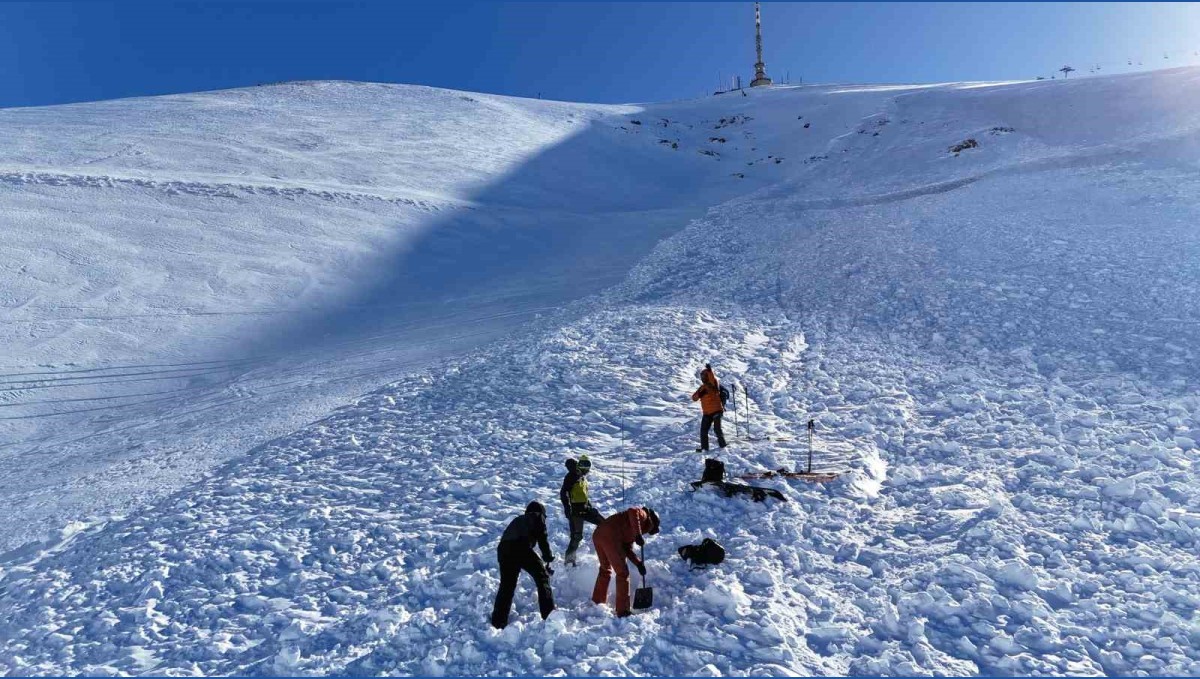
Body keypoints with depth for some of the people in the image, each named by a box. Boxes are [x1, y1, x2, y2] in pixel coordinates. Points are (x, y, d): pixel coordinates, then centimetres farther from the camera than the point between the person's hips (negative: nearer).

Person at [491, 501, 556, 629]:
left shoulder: (517, 520, 40)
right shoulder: (538, 517, 25)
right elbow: (542, 538, 12)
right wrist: (548, 557, 22)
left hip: (503, 549, 5)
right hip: (521, 548, -5)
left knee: (506, 585, 18)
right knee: (542, 576, 10)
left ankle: (498, 621, 16)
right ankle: (549, 614, 5)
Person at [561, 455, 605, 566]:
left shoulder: (583, 477, 17)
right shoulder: (572, 476, -10)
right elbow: (564, 493, -18)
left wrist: (590, 506, 24)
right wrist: (567, 507, -25)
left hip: (585, 508, 9)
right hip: (575, 510, -9)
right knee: (576, 536, -10)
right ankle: (569, 559, 1)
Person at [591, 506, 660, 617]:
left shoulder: (632, 531, 32)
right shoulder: (643, 515, 9)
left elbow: (627, 548, 23)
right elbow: (633, 511, -15)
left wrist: (638, 563, 12)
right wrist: (638, 535, -18)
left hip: (597, 534, 10)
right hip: (610, 537, -10)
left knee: (605, 569, 29)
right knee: (622, 572, 2)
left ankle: (597, 603, 41)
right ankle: (622, 611, 6)